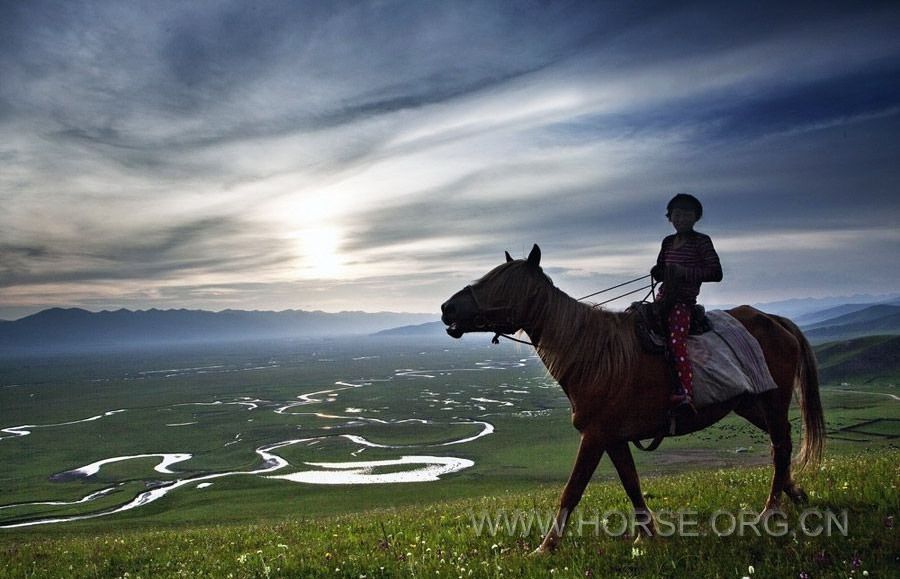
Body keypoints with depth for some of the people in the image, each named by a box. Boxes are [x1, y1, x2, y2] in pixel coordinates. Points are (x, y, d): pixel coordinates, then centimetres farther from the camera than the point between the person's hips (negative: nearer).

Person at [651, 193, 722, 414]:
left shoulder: (701, 241, -1)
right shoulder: (668, 242, 17)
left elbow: (716, 273, -9)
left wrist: (684, 272, -18)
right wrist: (656, 272, 0)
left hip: (684, 302, -7)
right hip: (662, 298, 8)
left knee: (676, 342, -28)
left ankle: (685, 394, -36)